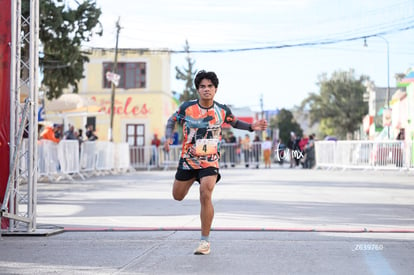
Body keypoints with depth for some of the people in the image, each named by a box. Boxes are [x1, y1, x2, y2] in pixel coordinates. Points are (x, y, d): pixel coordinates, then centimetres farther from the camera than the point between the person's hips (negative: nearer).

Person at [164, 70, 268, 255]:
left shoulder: (222, 110, -5)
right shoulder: (187, 107, -9)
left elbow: (234, 123, 16)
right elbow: (172, 120, 8)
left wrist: (251, 127, -1)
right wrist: (169, 137, -11)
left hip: (210, 161, -2)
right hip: (187, 159, 2)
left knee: (205, 196, -22)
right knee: (178, 196, 13)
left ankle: (205, 241, -11)